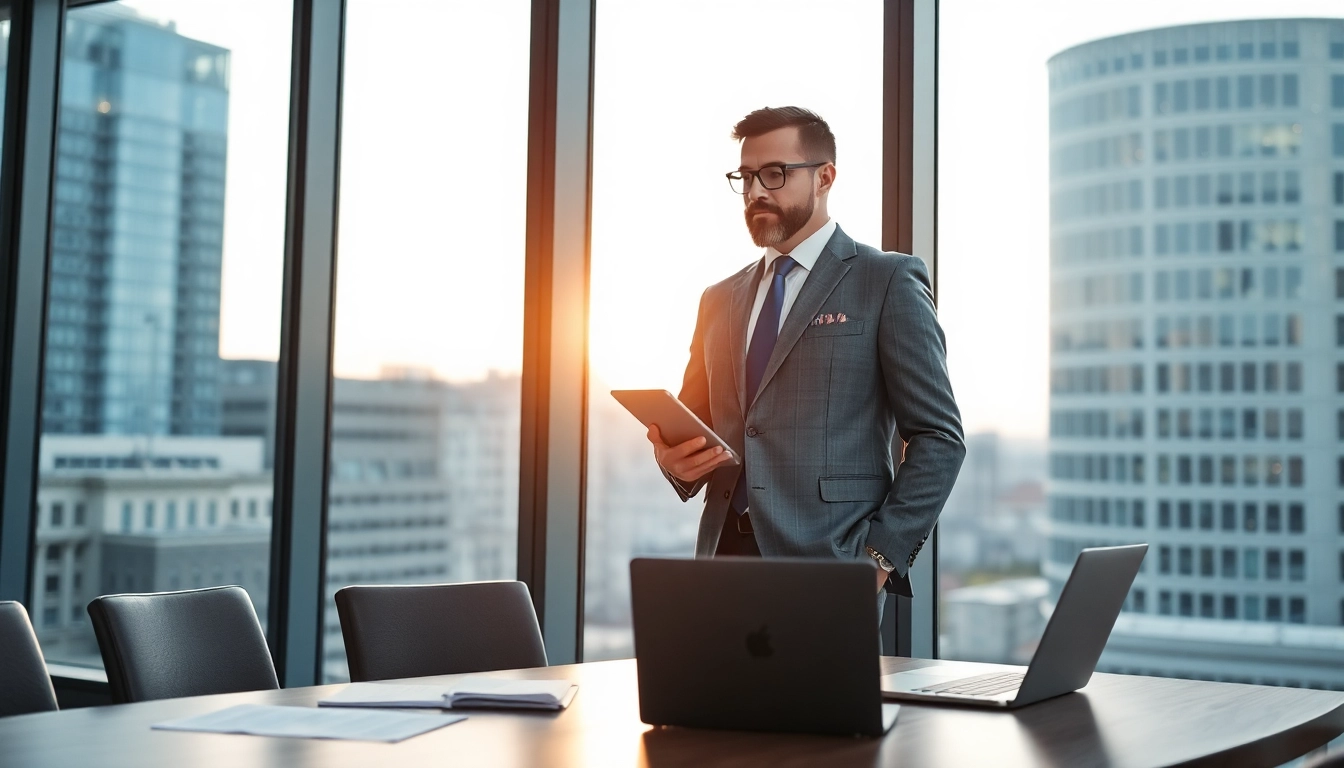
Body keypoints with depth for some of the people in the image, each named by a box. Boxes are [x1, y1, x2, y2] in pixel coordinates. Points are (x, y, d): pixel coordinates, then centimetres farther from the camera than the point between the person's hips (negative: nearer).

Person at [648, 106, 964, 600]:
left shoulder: (889, 282, 1)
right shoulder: (720, 300, 17)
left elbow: (939, 438, -3)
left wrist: (881, 555, -12)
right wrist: (675, 461, 1)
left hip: (828, 568, -4)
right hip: (725, 556, 5)